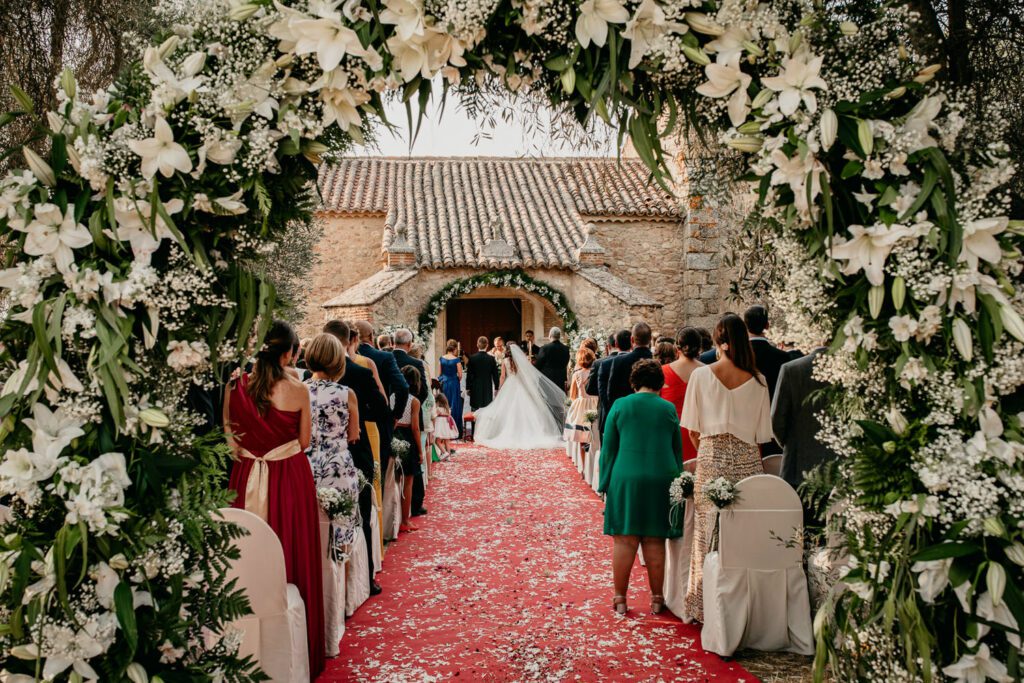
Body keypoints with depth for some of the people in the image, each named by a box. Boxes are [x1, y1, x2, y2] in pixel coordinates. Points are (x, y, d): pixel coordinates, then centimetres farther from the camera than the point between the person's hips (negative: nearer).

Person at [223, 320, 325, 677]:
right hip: (290, 477, -2)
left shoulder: (236, 386, -4)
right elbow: (304, 441, -4)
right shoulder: (298, 390, -11)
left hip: (249, 477, 2)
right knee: (293, 553, 11)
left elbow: (229, 432, 4)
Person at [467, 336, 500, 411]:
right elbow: (495, 374, 0)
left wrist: (468, 388, 7)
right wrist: (496, 388, 10)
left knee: (475, 409, 4)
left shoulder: (472, 358, -6)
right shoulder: (491, 358, -5)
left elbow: (469, 374, -2)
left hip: (475, 388, 0)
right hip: (487, 387, 0)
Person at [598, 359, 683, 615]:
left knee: (624, 541, 3)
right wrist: (676, 483, 19)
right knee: (655, 542, 7)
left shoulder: (620, 405, 2)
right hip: (661, 480, 1)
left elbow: (608, 448, 3)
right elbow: (678, 450, 12)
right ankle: (656, 599, 14)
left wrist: (605, 484, 8)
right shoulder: (669, 409, 7)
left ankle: (620, 598, 9)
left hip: (626, 479, -1)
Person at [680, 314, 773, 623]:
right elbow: (762, 434, 4)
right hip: (747, 459, 1)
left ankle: (704, 605, 14)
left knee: (708, 530, 6)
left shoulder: (701, 375, -3)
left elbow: (692, 429, 1)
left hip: (710, 457, 0)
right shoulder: (757, 380, 0)